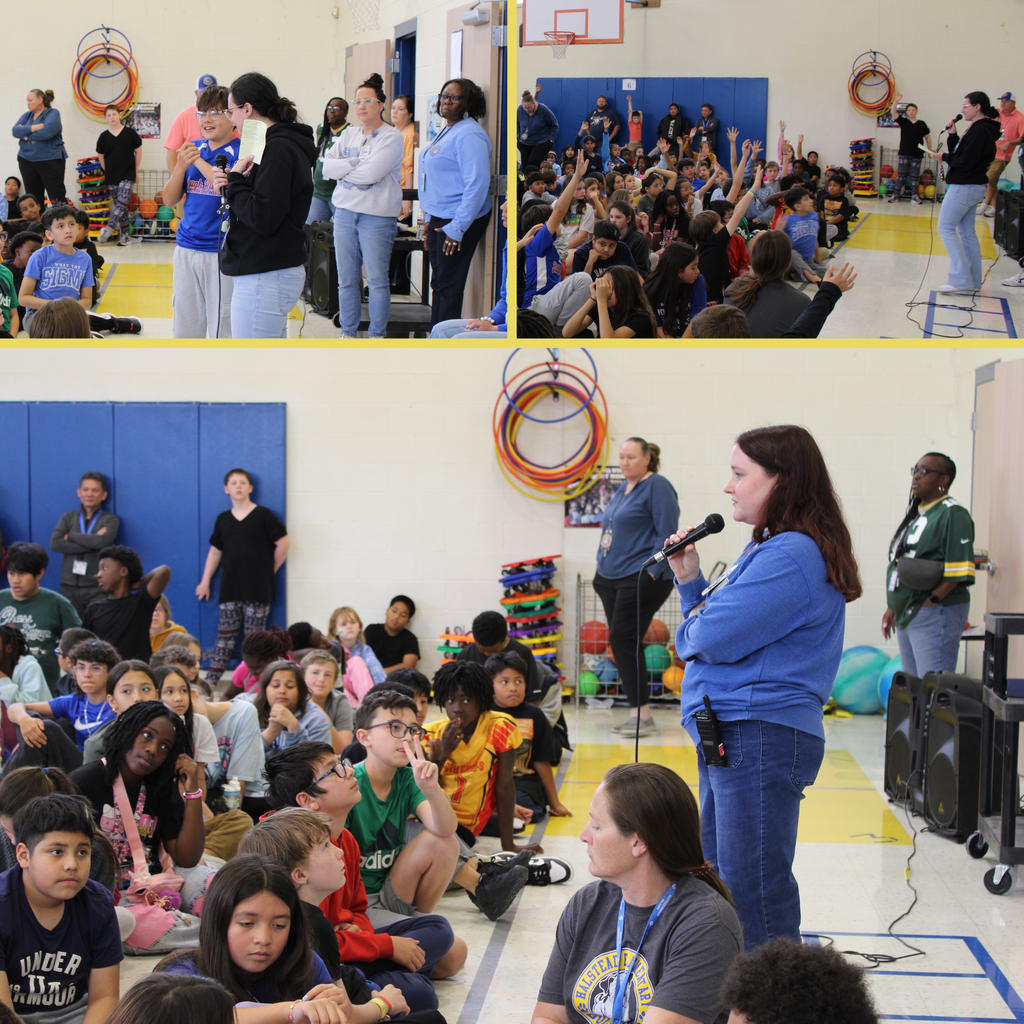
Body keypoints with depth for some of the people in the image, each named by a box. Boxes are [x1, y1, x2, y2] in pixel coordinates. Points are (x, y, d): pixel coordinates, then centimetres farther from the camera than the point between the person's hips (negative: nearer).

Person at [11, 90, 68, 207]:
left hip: (50, 161, -5)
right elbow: (15, 131, -3)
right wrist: (35, 127, -15)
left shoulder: (52, 113, -4)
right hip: (27, 161, 6)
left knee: (58, 198, -6)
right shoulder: (27, 115, 12)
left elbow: (47, 131, -21)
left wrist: (26, 135, -9)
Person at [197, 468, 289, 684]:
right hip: (230, 590, 4)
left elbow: (283, 543, 0)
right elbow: (215, 551, 20)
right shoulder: (223, 519, 13)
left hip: (258, 590, -4)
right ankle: (210, 682, 2)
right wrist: (205, 581, 18)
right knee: (224, 637, 3)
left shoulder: (263, 515, -1)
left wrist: (270, 570, 4)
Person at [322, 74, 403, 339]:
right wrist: (356, 163, -11)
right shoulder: (348, 134, 13)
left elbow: (372, 173, -18)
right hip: (345, 211, 5)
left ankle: (377, 334, 8)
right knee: (346, 279, 8)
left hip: (377, 216, -5)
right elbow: (326, 167, 1)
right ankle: (348, 332, 17)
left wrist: (342, 169, -4)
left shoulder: (392, 137, -6)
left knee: (377, 280, -3)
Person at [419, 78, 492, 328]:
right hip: (439, 219, 10)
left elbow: (477, 185, -23)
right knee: (439, 284, 14)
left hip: (460, 222, -10)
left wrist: (457, 228, -23)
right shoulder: (448, 131, 16)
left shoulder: (469, 135, -17)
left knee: (448, 286, -6)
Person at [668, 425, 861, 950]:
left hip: (760, 740, -11)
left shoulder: (791, 556, -18)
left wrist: (685, 633, 0)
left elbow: (714, 637, -22)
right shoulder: (768, 548, 17)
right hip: (728, 739, 11)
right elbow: (718, 621, 24)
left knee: (753, 892, -7)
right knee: (718, 881, 20)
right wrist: (690, 580, 10)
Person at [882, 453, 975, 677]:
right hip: (905, 615, 9)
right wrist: (893, 607, 17)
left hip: (936, 615, -9)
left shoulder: (953, 514, -10)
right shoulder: (917, 513, 18)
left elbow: (959, 572, -17)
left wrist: (931, 601, -18)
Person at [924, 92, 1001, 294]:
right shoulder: (979, 129, 13)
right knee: (967, 232, 13)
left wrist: (944, 157, -10)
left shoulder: (980, 131, -18)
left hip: (965, 187, -10)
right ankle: (973, 281, 16)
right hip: (973, 186, 10)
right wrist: (953, 135, 4)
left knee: (946, 228, -7)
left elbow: (965, 162, -23)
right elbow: (960, 154, 14)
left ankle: (961, 279, -12)